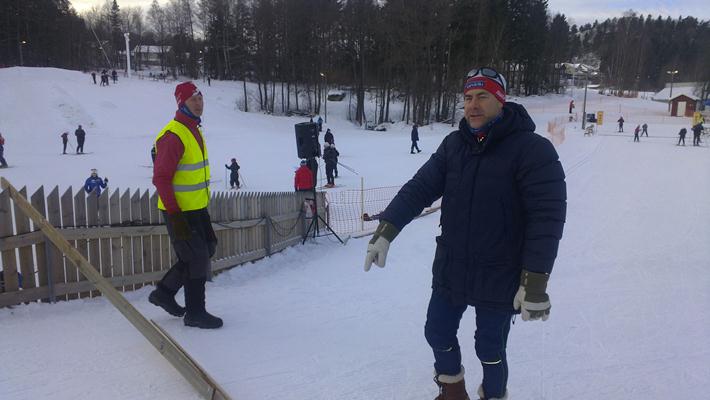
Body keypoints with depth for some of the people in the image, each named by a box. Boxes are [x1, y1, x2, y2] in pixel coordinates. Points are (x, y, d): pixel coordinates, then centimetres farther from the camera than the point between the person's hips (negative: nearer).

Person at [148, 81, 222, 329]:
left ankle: (164, 292, 29)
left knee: (207, 249, 16)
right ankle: (195, 313, 15)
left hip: (197, 207, 10)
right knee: (198, 258, -2)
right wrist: (175, 215, -23)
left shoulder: (194, 130, 11)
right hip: (179, 211, -10)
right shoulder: (173, 136, -19)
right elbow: (161, 178, -21)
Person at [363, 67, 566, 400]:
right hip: (450, 270, 5)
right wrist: (386, 230, -16)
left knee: (490, 348, 11)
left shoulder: (532, 150, -16)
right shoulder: (454, 145, 0)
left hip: (499, 278, -5)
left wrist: (535, 282, -23)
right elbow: (420, 187, -4)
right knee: (438, 332, 18)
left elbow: (547, 216, -20)